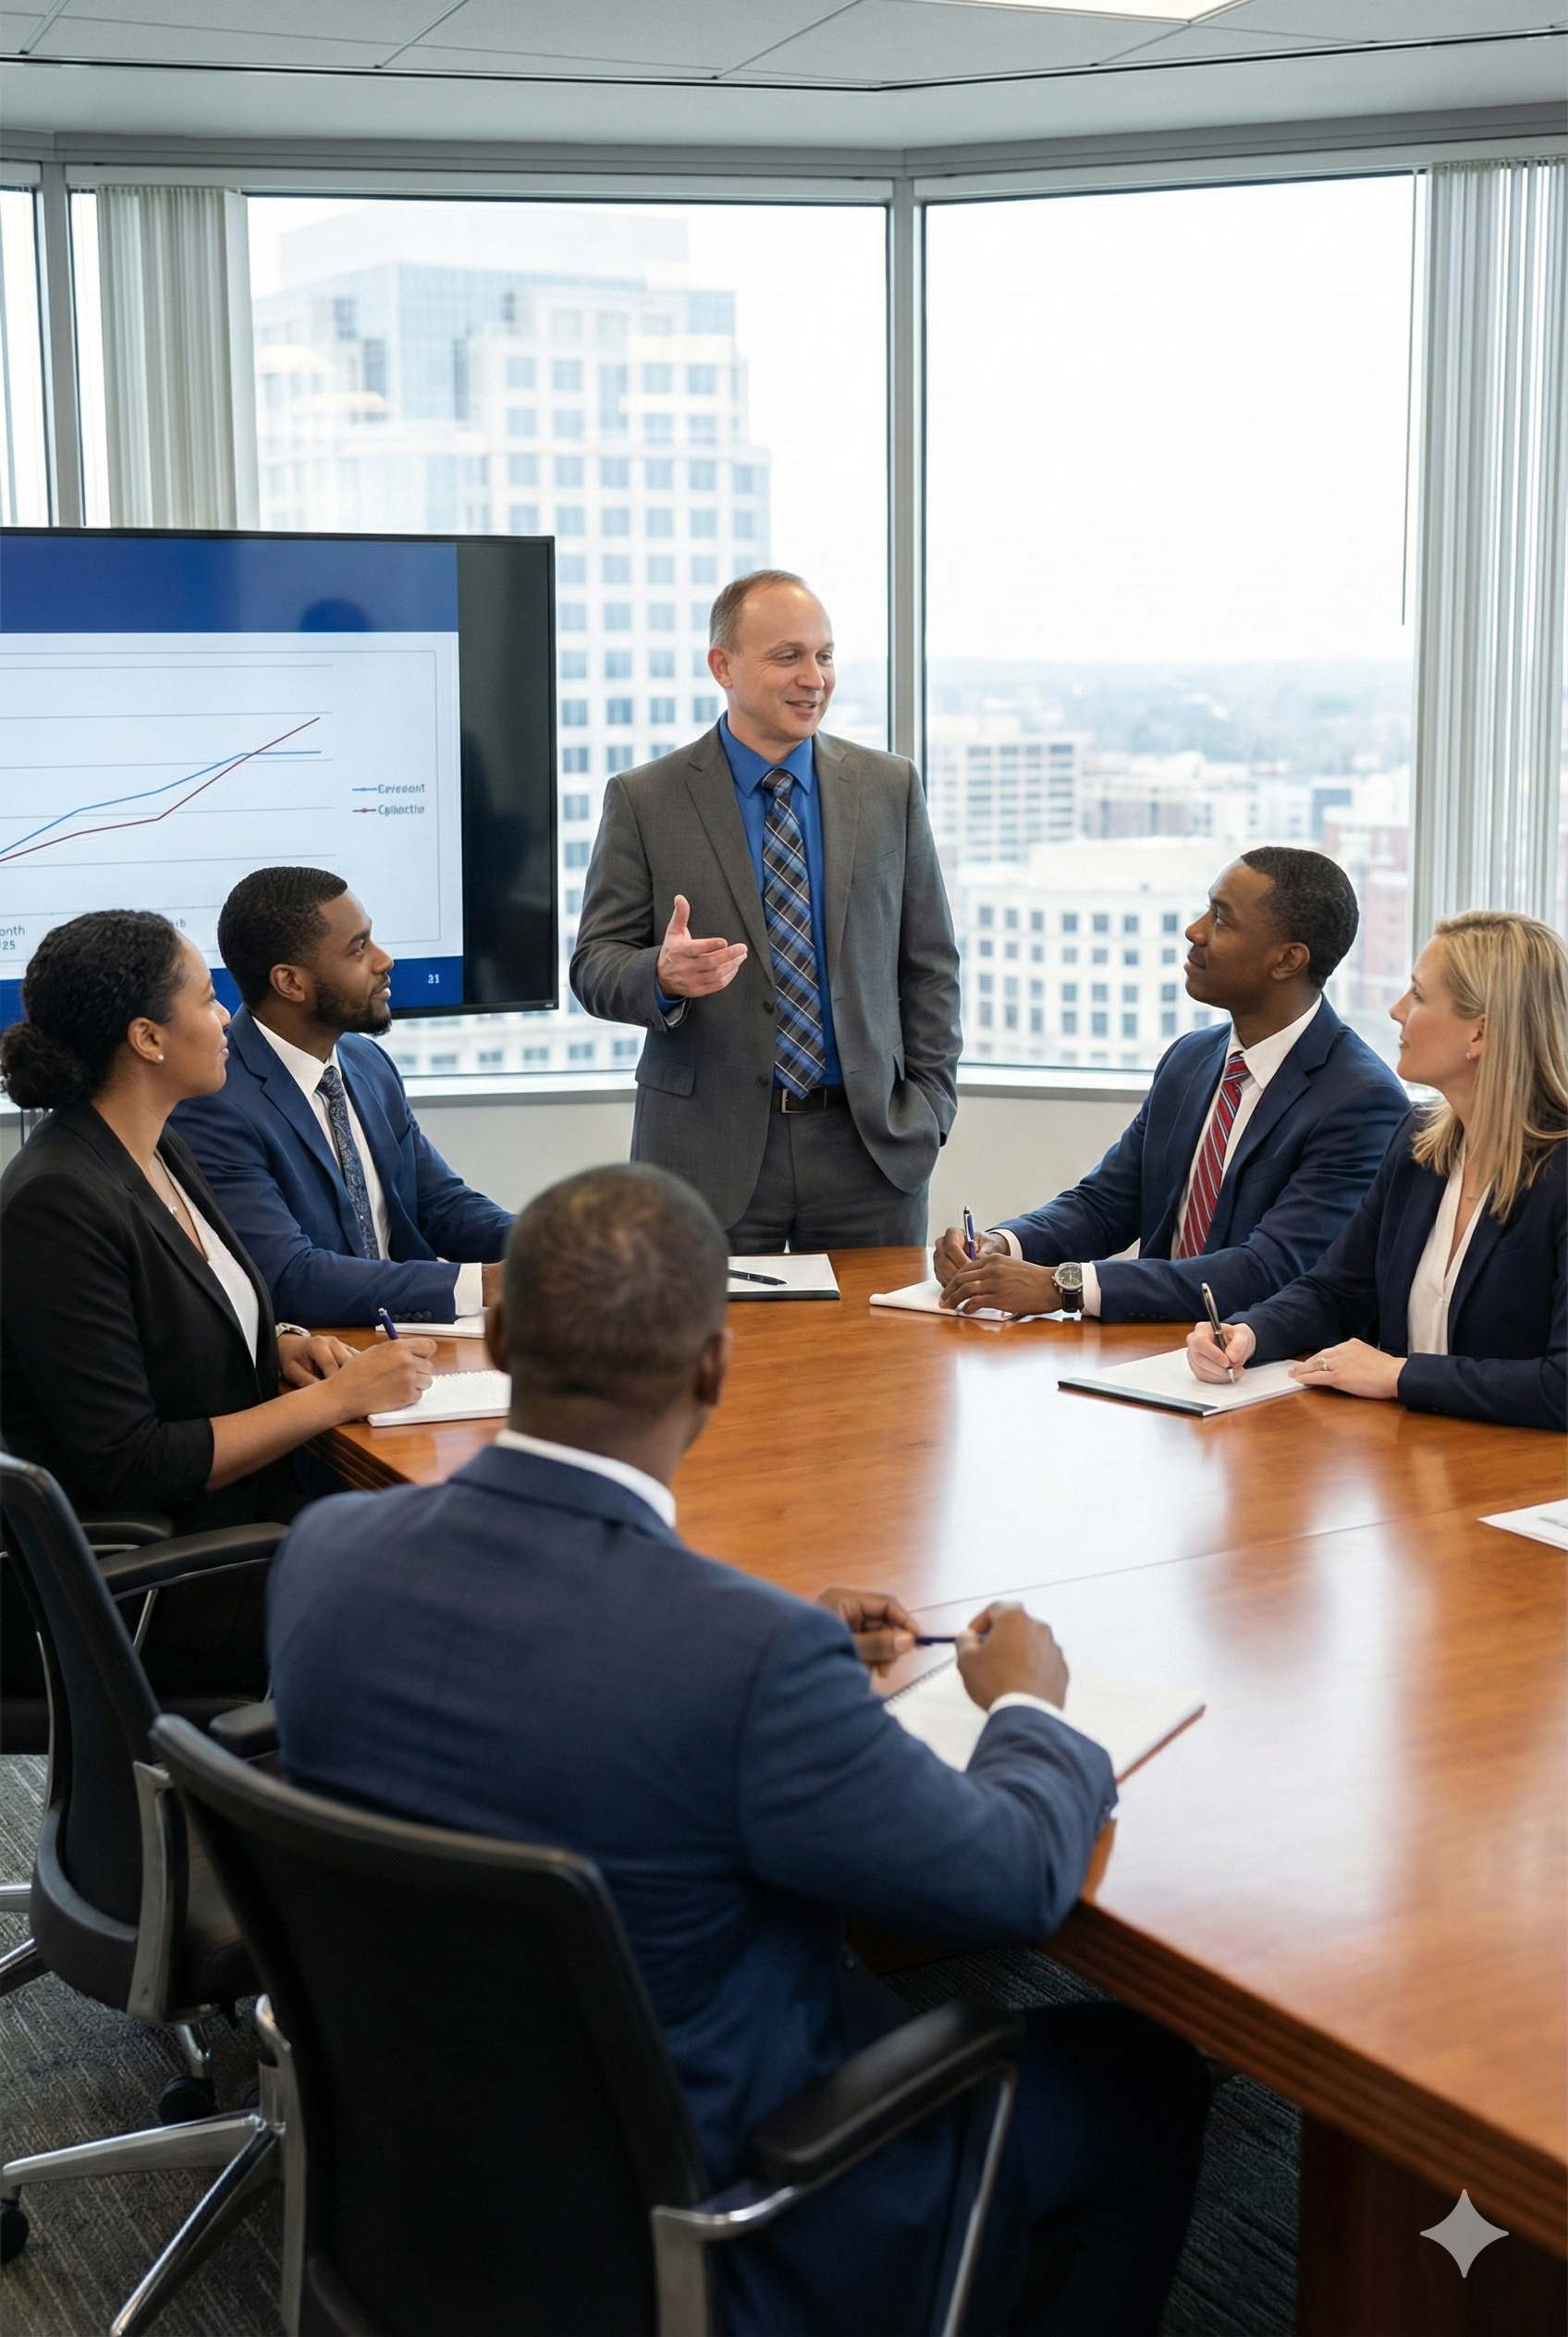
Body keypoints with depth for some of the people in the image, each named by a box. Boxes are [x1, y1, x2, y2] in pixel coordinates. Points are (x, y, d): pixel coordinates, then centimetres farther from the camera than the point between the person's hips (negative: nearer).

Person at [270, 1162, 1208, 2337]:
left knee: (890, 1973, 30)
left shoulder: (325, 1548, -15)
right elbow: (1017, 1879, -19)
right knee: (1150, 2085, 15)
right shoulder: (754, 1659, -34)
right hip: (693, 2218, -6)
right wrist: (1027, 1704, 1)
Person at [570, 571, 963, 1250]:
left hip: (869, 1146, 2)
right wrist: (663, 974, -23)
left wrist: (929, 1105, 2)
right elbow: (594, 964, -2)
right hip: (710, 1153, -2)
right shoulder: (643, 800, 0)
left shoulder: (889, 787, 7)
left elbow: (929, 963, 9)